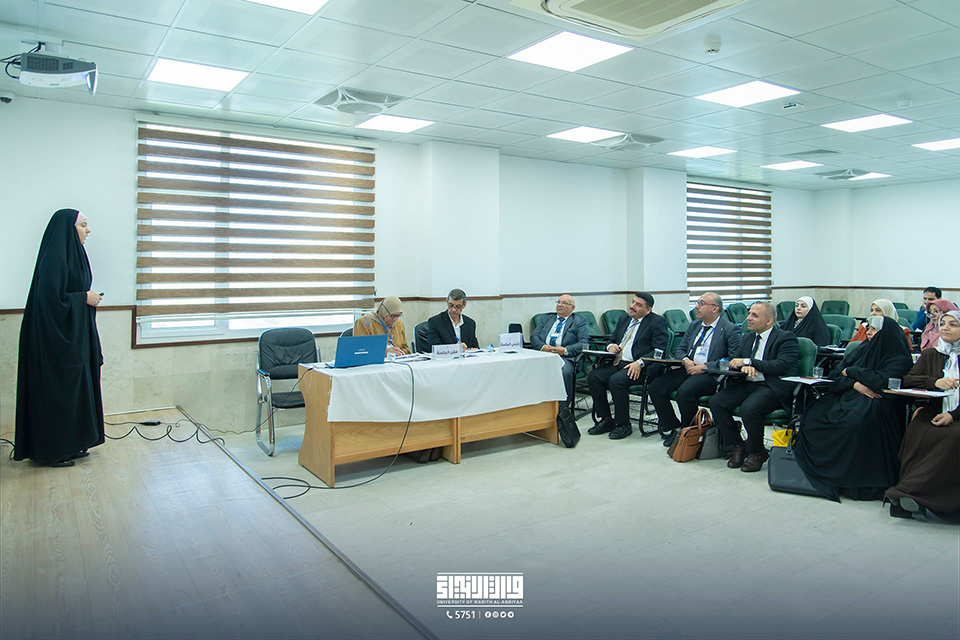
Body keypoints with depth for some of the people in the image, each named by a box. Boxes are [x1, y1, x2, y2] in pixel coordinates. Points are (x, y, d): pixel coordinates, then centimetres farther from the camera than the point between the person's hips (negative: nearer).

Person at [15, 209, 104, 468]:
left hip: (74, 338, 10)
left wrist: (87, 298, 7)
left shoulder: (71, 254, 11)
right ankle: (51, 451, 12)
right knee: (56, 392, 0)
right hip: (56, 340, -10)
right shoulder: (54, 258, -18)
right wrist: (84, 298, -15)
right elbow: (51, 299, -24)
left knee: (75, 387, 14)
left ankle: (70, 444, 25)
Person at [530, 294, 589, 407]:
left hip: (565, 357, -2)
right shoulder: (546, 318, 26)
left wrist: (565, 350, -15)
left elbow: (584, 343, 1)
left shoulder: (579, 321, 16)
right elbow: (534, 337, 14)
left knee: (564, 371, -36)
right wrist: (543, 346, -8)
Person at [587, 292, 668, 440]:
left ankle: (624, 425, -14)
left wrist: (639, 363, -23)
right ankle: (606, 420, -4)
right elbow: (613, 339, 29)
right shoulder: (624, 319, 20)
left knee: (616, 381, -32)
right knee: (593, 377, -16)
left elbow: (660, 350, -11)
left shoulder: (657, 322, -2)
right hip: (617, 363, 7)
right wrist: (610, 346, 3)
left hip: (638, 367, -7)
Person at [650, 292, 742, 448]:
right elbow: (679, 349, 20)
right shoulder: (694, 325, 20)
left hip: (711, 374, -7)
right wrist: (685, 360, -4)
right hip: (688, 369, 7)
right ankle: (672, 428, 1)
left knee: (684, 392, -33)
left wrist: (705, 367, -17)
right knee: (655, 388, -14)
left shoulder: (731, 329, -1)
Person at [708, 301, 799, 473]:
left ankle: (756, 452, -7)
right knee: (716, 402, -16)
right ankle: (738, 446, 0)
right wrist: (744, 367, -10)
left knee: (749, 408, -34)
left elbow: (781, 366, -17)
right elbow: (736, 363, 16)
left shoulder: (786, 338, -2)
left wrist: (748, 362, -16)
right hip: (746, 384, 7)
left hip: (772, 387, -7)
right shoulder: (748, 338, 19)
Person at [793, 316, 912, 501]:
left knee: (856, 419, -39)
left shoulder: (900, 359, 2)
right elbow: (837, 376, 12)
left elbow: (881, 381, -16)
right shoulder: (862, 350, 20)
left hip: (876, 401, -6)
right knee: (814, 415, -21)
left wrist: (851, 371, -1)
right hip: (848, 396, 6)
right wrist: (856, 384, -10)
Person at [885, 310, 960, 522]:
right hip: (933, 411, 2)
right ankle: (912, 497, -34)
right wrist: (934, 381, -10)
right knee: (917, 431, -34)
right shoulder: (930, 355, 21)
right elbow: (907, 379, 9)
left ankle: (911, 490, -38)